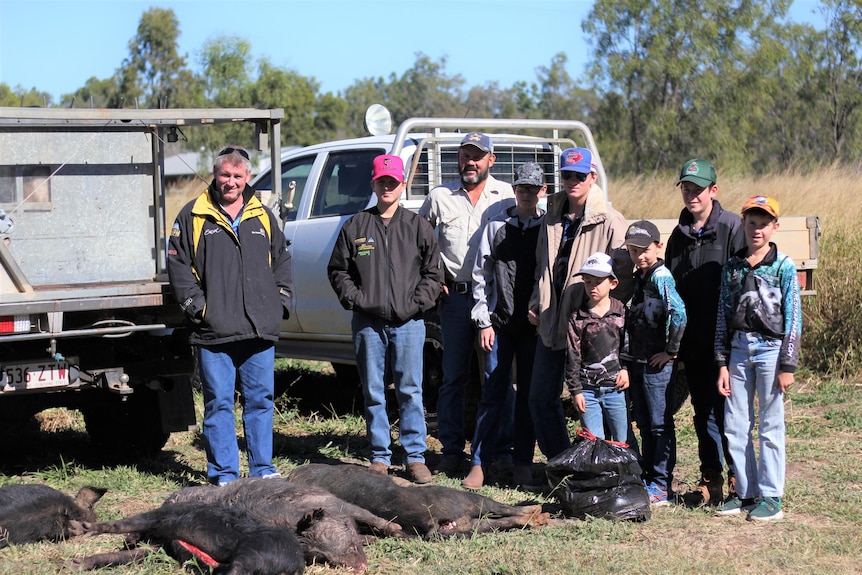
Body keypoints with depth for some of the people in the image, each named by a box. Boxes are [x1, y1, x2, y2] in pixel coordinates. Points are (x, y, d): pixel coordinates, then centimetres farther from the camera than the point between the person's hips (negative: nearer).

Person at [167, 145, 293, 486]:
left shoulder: (263, 216, 14)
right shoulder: (194, 216, 4)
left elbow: (282, 261, 21)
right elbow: (178, 264, 3)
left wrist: (281, 301, 9)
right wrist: (196, 305, -7)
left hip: (260, 330, 3)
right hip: (214, 332, -3)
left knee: (261, 400, 7)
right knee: (219, 403, -1)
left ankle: (263, 469, 16)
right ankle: (223, 474, 6)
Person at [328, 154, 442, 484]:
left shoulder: (417, 227, 7)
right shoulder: (355, 227, 8)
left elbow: (433, 273, 7)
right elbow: (337, 270, 11)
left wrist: (416, 304, -6)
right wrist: (355, 298, -2)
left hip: (408, 323, -1)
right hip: (368, 323, 1)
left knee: (410, 391, 0)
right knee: (373, 393, 5)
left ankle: (415, 457, 6)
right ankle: (380, 457, 13)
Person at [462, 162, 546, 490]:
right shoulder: (496, 227, 5)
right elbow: (481, 276, 6)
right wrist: (483, 321, 0)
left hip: (535, 326, 0)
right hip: (499, 324, 0)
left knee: (530, 395, 6)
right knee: (493, 394, 1)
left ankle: (522, 463, 14)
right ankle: (480, 462, 7)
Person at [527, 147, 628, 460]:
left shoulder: (609, 222, -8)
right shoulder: (552, 217, 12)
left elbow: (623, 276, -9)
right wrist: (535, 304, 12)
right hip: (551, 324, 7)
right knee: (541, 397, 11)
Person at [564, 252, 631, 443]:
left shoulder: (622, 312, 1)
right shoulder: (576, 317, -1)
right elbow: (572, 356, -1)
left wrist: (626, 369, -6)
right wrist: (575, 390, -3)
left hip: (616, 388, 0)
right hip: (588, 390, 0)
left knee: (623, 442, 7)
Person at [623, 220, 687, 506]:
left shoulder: (661, 276, -15)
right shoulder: (639, 277, 12)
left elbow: (679, 313, -28)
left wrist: (671, 351, -20)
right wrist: (629, 359, 15)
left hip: (657, 364, -9)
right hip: (637, 361, 9)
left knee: (660, 424, -2)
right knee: (644, 425, 15)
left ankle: (662, 486, 3)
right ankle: (647, 479, 23)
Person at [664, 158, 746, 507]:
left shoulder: (732, 227, -6)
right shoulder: (679, 235, 12)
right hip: (693, 343, 6)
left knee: (726, 411, -2)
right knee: (703, 413, 10)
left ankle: (738, 479, 10)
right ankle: (711, 482, 17)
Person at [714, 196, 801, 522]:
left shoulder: (784, 267, -3)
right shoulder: (731, 268, 8)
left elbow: (793, 319, -4)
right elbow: (723, 317, 10)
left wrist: (787, 366, -8)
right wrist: (722, 363, 6)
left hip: (770, 348, -4)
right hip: (738, 350, 4)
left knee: (770, 426, 0)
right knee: (735, 426, 6)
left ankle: (771, 497, 7)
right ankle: (746, 493, 17)